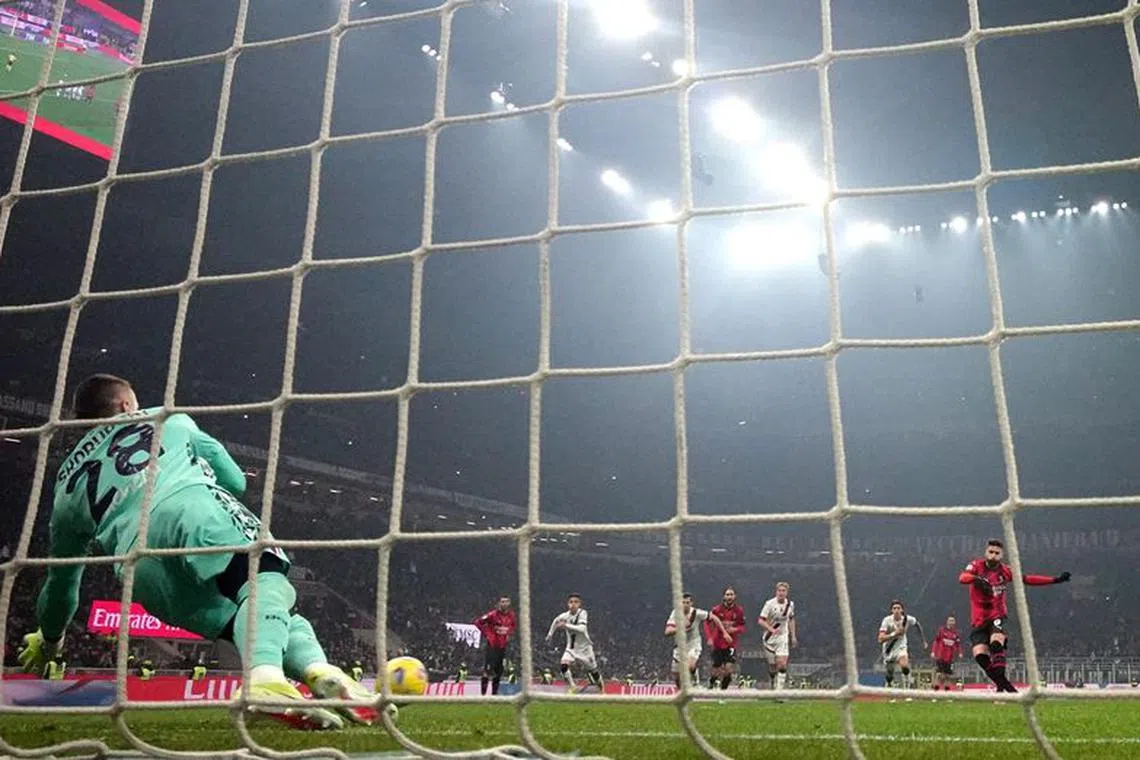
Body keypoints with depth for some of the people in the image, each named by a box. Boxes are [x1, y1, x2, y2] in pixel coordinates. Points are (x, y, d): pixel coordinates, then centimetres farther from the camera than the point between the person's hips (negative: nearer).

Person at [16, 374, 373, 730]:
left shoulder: (67, 485, 36)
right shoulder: (169, 419, 32)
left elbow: (61, 577, 42)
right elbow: (235, 480, 35)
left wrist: (48, 639, 59)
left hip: (149, 578, 2)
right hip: (193, 509, -2)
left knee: (276, 622, 5)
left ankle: (321, 675, -25)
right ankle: (266, 678, -56)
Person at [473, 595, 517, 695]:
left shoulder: (511, 615, 2)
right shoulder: (493, 614, -16)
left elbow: (514, 624, 23)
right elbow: (478, 622, -13)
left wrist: (509, 633, 8)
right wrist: (486, 633, -11)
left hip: (503, 645, 6)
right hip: (492, 645, -6)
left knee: (499, 670, 12)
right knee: (488, 668, -11)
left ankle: (495, 692, 24)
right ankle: (483, 692, -4)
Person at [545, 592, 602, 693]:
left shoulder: (582, 613, -21)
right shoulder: (565, 615, -9)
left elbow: (582, 629, -37)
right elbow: (556, 620, 15)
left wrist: (566, 625, -41)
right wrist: (550, 634, 17)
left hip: (584, 648, -3)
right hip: (571, 648, 3)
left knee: (593, 671, 11)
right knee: (563, 664, -24)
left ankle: (601, 688, 40)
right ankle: (571, 687, -10)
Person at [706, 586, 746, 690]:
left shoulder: (739, 610, -2)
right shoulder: (717, 609, -8)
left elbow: (742, 627, 6)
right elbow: (707, 624, -1)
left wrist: (735, 629, -15)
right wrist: (709, 638, -12)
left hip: (731, 644, 1)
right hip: (717, 643, -1)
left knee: (729, 669, -12)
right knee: (717, 670, 2)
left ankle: (723, 688, 10)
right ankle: (711, 681, 35)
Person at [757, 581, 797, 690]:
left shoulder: (790, 604, 0)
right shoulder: (770, 604, -13)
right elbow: (761, 620, -14)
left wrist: (793, 636, 15)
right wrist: (772, 630, -27)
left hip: (783, 637, 2)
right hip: (770, 638, -2)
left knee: (782, 664, -14)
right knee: (772, 666, 5)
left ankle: (779, 689, -11)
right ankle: (772, 686, 28)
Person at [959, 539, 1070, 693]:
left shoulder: (1005, 571, 2)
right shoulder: (977, 565, -5)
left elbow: (1028, 579, 8)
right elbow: (962, 577, -23)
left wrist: (1056, 579, 5)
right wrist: (976, 579, -44)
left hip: (997, 616, 0)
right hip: (978, 620, 0)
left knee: (996, 643, -28)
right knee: (979, 653, -16)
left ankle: (1001, 686, -22)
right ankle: (1006, 686, -2)